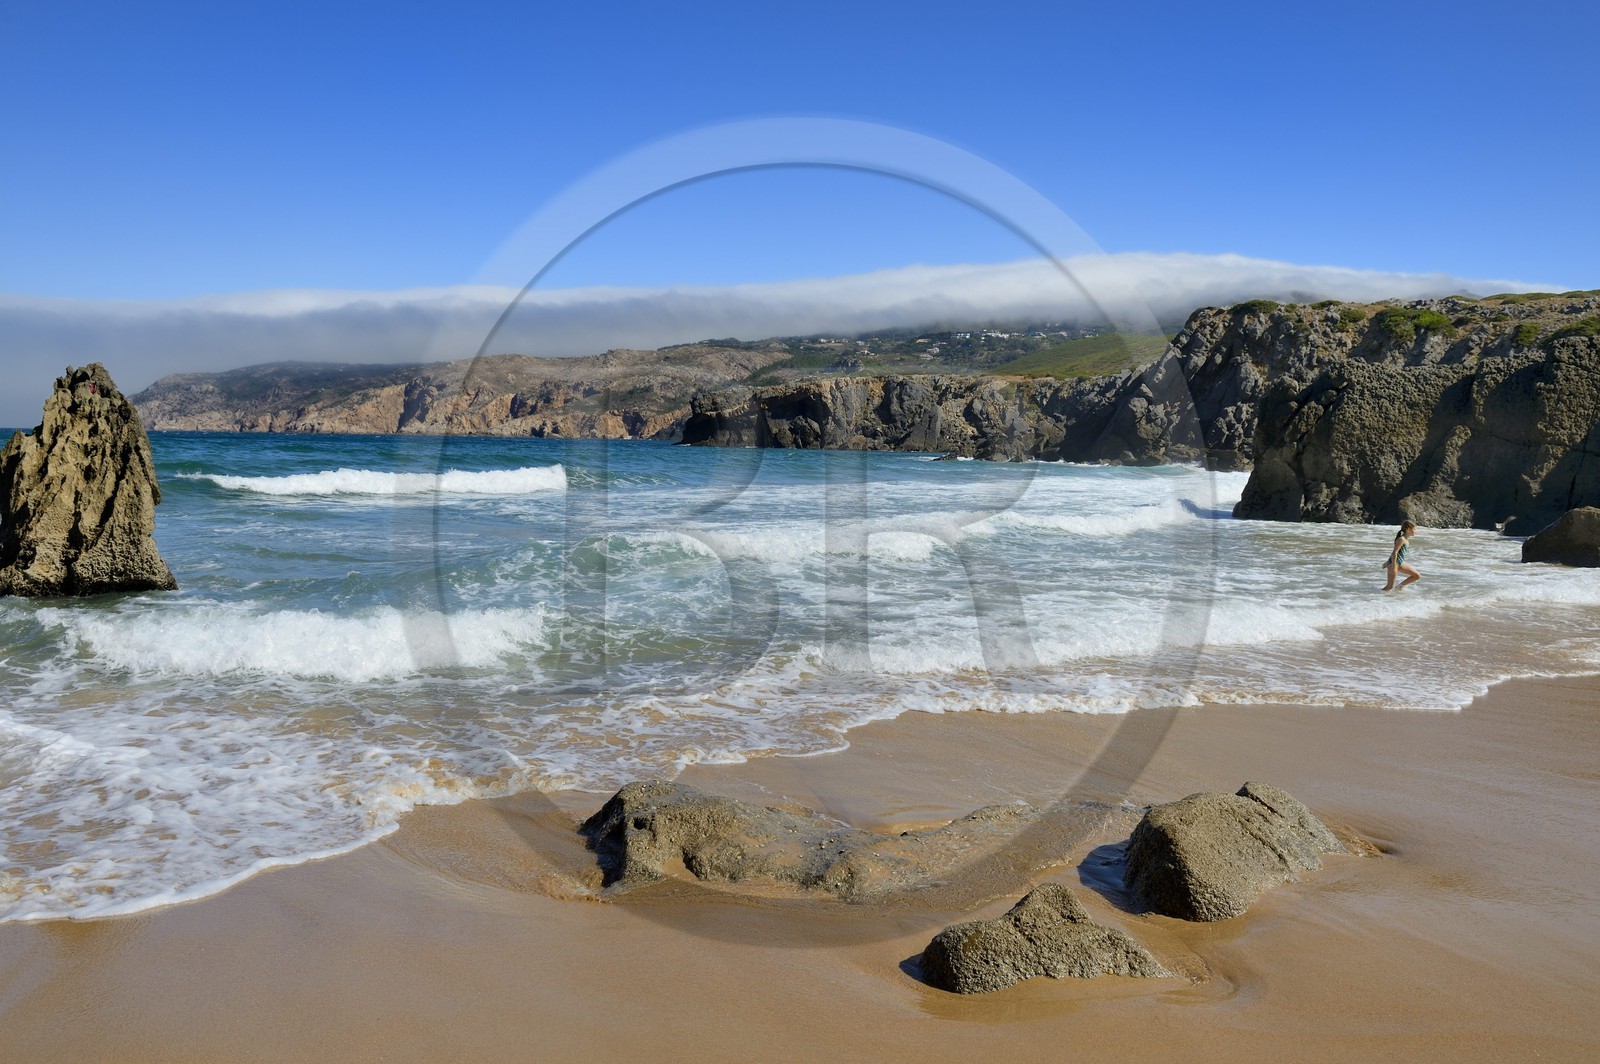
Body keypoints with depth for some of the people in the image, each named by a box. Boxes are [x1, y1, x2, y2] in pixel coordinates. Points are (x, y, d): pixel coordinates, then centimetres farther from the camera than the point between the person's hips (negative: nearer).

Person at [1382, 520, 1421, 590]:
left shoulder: (1406, 540, 12)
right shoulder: (1401, 539, -17)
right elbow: (1394, 553, -23)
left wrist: (1387, 562, 27)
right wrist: (1393, 567, -27)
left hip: (1400, 563, 9)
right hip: (1394, 562, -9)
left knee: (1417, 576, 11)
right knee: (1389, 587, -9)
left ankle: (1400, 586, 16)